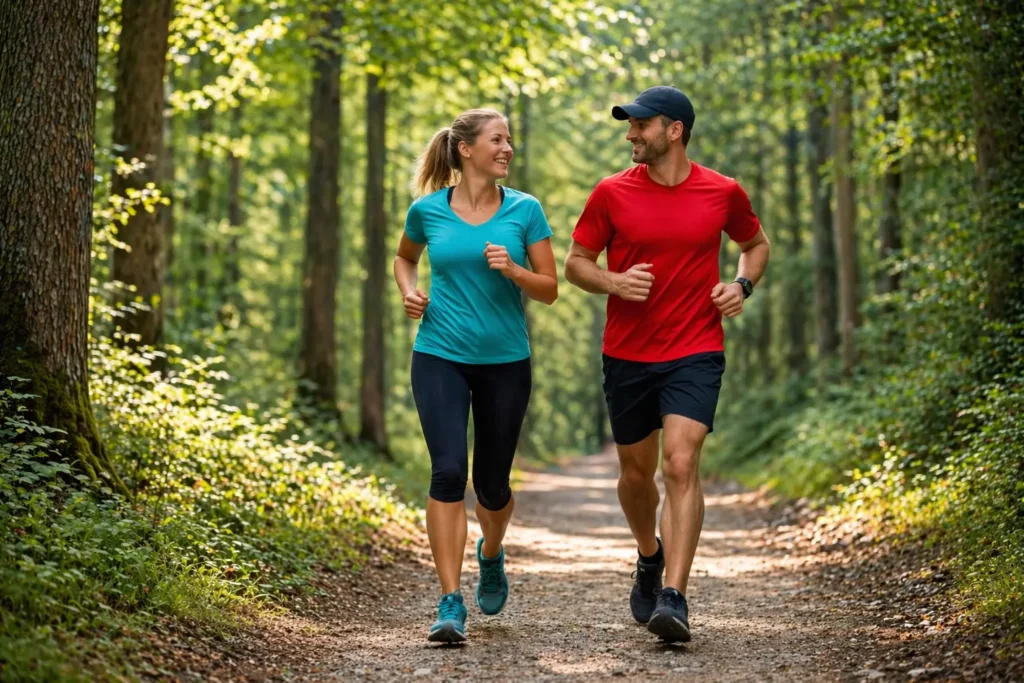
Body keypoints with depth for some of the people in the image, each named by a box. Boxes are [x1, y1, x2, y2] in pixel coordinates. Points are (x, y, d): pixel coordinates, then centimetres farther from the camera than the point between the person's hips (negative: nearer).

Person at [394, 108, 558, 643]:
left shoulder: (524, 210, 0)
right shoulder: (428, 209, 1)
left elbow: (550, 290, 1)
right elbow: (404, 258, 21)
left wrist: (513, 270, -18)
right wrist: (409, 292, 1)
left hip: (506, 362, 1)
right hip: (440, 357, -1)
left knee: (492, 483, 9)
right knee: (448, 472, -15)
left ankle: (491, 553, 43)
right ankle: (450, 604, -11)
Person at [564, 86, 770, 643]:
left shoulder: (723, 193, 0)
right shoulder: (612, 193, -1)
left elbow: (756, 244, 19)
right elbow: (575, 263, 7)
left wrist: (742, 285, -1)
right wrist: (615, 283, -14)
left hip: (695, 353, -2)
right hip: (627, 355, 2)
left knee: (681, 463, -18)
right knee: (636, 472, 13)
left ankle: (673, 600, -18)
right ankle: (649, 556, 44)